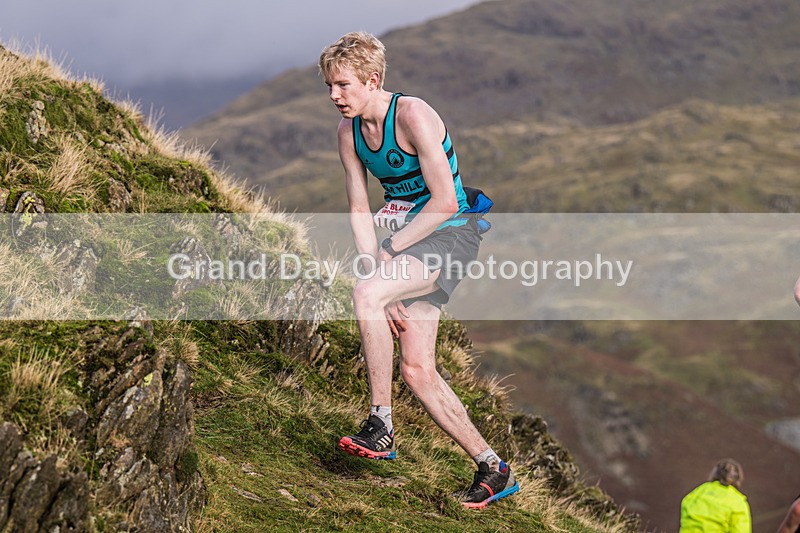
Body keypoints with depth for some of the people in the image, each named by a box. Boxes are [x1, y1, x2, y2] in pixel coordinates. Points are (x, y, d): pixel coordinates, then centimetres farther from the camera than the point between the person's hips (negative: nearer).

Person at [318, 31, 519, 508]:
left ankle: (382, 426, -22)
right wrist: (381, 279, -7)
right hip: (407, 237, 8)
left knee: (365, 292, -31)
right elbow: (360, 212, 4)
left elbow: (445, 202, -21)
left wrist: (388, 252, -17)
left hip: (451, 234, -8)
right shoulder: (349, 132, 4)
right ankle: (494, 469, 10)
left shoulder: (413, 116, -19)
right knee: (416, 369, 0)